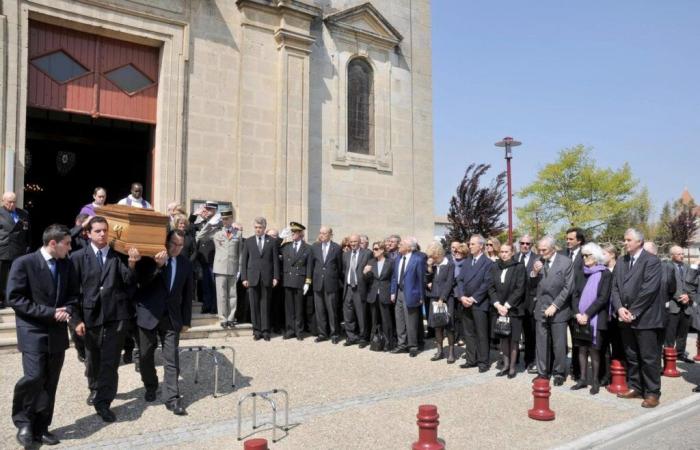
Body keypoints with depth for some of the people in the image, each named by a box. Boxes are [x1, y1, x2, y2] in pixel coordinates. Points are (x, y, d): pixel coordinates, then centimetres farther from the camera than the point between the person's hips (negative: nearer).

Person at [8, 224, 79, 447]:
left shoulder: (67, 265, 7)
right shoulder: (24, 263, -8)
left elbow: (74, 294, 15)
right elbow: (15, 298, -12)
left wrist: (67, 310, -6)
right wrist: (49, 312, -17)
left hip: (58, 332, 5)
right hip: (33, 332, -5)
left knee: (50, 383, 8)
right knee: (34, 377, -12)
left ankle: (40, 427, 20)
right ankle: (23, 421, 12)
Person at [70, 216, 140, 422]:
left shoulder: (119, 255, 1)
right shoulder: (78, 257, 0)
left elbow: (129, 281, -8)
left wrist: (132, 263, -25)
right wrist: (77, 318, -4)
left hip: (116, 315, -1)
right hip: (91, 315, 1)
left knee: (110, 361, -1)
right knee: (93, 359, 19)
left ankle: (103, 403, 8)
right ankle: (95, 389, 44)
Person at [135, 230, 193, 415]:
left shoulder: (186, 264, 2)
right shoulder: (149, 258, -5)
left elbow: (187, 294, 7)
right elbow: (140, 281, -15)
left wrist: (186, 320, 7)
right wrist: (157, 265, -26)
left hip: (171, 317, 1)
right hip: (148, 314, 0)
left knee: (172, 359, -4)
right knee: (146, 356, 13)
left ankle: (172, 398, 1)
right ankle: (150, 387, 36)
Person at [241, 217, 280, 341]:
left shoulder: (272, 241, 6)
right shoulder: (248, 241, 9)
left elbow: (276, 260, 4)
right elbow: (244, 261, 7)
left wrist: (276, 277, -3)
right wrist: (244, 278, 0)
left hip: (267, 278, -1)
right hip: (252, 278, 1)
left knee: (265, 305, 2)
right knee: (254, 305, 2)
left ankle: (265, 331, 9)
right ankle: (257, 331, 10)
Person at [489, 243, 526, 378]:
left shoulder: (519, 267, -6)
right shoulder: (495, 267, 6)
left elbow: (520, 289, -10)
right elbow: (491, 287, 5)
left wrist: (507, 305, -13)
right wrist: (497, 305, -7)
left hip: (514, 309, -4)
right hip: (499, 308, 4)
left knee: (513, 339, 2)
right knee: (503, 338, 9)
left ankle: (512, 367, 12)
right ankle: (506, 365, 19)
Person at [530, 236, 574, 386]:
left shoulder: (566, 262, -6)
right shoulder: (538, 262, 6)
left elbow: (568, 287, -8)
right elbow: (532, 286, 8)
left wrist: (555, 306, -13)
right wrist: (534, 273, -12)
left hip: (558, 309, -3)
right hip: (541, 308, 3)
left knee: (559, 344, 4)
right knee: (541, 343, 7)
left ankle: (559, 373, 19)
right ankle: (542, 372, 18)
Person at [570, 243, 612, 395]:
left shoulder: (605, 274, -3)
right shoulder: (582, 273, 11)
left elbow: (603, 298, -11)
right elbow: (575, 295, 8)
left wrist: (587, 314, -14)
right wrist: (577, 314, -6)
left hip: (595, 318, -4)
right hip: (581, 318, 4)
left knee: (594, 350, -1)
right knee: (582, 349, 8)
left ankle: (595, 381, 11)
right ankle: (583, 379, 17)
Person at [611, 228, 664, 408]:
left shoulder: (652, 261, -8)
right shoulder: (621, 263, 13)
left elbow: (649, 290, -16)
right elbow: (615, 288, 8)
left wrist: (633, 312, -16)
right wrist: (620, 308, -9)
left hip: (645, 318, -6)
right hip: (626, 318, 6)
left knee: (649, 357, 1)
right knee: (631, 356, 14)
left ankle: (652, 392, 12)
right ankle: (635, 387, 25)